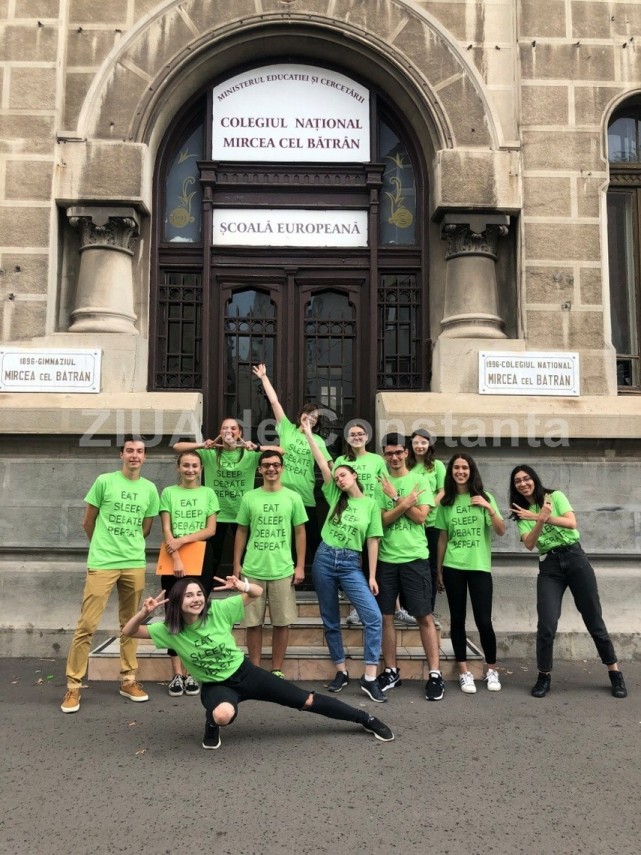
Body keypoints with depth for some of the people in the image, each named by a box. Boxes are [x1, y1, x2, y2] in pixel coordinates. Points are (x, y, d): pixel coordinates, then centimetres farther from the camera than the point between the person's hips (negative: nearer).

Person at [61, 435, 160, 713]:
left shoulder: (150, 489, 5)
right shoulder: (104, 481, -3)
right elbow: (88, 521, 6)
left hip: (135, 564, 3)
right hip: (102, 563, -3)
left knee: (130, 624, 12)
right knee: (87, 624, -3)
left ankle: (128, 680, 24)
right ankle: (73, 686, 7)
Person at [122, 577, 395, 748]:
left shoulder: (218, 610, -17)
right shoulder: (170, 630, -15)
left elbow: (258, 593, -13)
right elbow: (130, 632, -17)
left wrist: (241, 586, -35)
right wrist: (144, 612, -36)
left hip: (245, 673, 1)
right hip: (215, 686, 0)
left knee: (306, 700, 2)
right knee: (224, 714, -42)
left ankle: (365, 718, 18)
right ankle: (211, 725, -3)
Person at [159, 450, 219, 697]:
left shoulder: (208, 493, 7)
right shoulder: (168, 492, 5)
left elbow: (211, 530, 0)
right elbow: (166, 530, -2)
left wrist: (182, 540, -12)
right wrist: (176, 559, -12)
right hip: (172, 561, 0)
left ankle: (190, 673, 11)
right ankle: (177, 674, 7)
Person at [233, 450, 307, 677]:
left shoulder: (293, 497, 2)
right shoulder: (249, 498, 4)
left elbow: (300, 533, 4)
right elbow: (241, 532, 9)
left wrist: (300, 566, -1)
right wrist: (237, 564, 3)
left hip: (282, 571, 0)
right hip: (252, 570, 1)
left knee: (282, 622, 5)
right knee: (253, 622, 6)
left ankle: (277, 670, 18)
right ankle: (255, 669, 19)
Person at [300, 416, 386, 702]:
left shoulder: (371, 504, 2)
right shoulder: (335, 496, 6)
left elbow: (372, 540, 1)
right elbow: (323, 465, 1)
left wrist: (372, 576, -3)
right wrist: (308, 432, -2)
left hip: (351, 564, -2)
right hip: (324, 559, 2)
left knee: (374, 617, -15)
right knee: (330, 621, 8)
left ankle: (369, 678, -9)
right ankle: (341, 672, 21)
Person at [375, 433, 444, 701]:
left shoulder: (419, 480, 2)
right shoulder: (379, 484, 5)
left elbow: (420, 517, -8)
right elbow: (381, 520, -5)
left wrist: (395, 496, -10)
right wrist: (405, 501, -17)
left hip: (414, 557, -2)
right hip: (385, 558, 2)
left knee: (424, 617, 1)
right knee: (385, 616, 8)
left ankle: (435, 674, 8)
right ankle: (391, 671, 21)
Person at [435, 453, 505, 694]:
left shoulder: (484, 497, 3)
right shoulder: (446, 502, 6)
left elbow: (501, 532, -3)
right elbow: (442, 538, 9)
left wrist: (489, 508, -18)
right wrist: (439, 570, 7)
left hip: (480, 566, -1)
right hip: (453, 567, 1)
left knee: (483, 621, -4)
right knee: (457, 619, 4)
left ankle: (491, 670, 16)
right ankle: (464, 672, 15)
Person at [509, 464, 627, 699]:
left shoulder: (555, 496, 2)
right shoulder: (522, 515, 8)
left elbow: (572, 523, -14)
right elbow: (529, 544, -8)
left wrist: (542, 517, -25)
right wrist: (541, 520, -25)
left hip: (575, 557, -1)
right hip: (549, 566, 2)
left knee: (593, 618, 4)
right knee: (546, 623, -11)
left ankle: (614, 671, 18)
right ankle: (544, 675, 4)